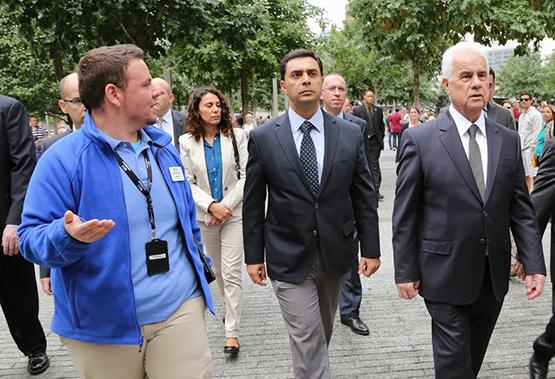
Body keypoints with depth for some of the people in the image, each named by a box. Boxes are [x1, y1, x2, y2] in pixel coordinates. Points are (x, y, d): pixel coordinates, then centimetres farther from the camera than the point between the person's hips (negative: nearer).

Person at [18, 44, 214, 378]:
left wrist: (199, 267, 18)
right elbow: (32, 238, -12)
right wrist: (69, 236, -32)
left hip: (180, 307, 4)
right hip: (102, 327, -3)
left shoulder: (164, 148, 8)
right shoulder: (62, 159, -11)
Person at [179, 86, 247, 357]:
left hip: (234, 212, -2)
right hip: (205, 215, 2)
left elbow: (245, 175, -6)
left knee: (231, 273, -5)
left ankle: (232, 332, 3)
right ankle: (230, 307, 43)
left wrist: (226, 205, -13)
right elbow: (188, 182, -2)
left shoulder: (237, 136, -5)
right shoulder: (187, 142, -1)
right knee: (218, 269, 17)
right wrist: (211, 206, -14)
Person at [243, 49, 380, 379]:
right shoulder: (263, 138, -6)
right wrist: (253, 255, 0)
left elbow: (365, 197, 2)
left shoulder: (351, 134, -1)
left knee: (323, 334, 22)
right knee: (308, 342, 0)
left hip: (336, 253, 3)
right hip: (289, 258, -2)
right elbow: (253, 203, -1)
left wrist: (371, 248, 1)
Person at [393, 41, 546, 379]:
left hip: (494, 277, 4)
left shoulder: (508, 141, 4)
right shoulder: (420, 140, -9)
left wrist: (534, 264, -1)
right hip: (445, 275, -4)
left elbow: (521, 209, 6)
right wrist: (406, 272, -6)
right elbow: (405, 215, -7)